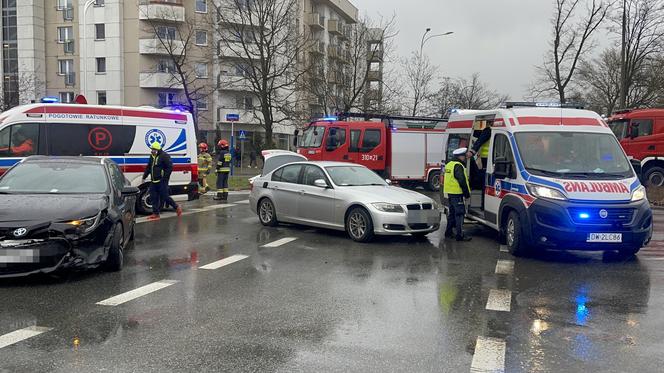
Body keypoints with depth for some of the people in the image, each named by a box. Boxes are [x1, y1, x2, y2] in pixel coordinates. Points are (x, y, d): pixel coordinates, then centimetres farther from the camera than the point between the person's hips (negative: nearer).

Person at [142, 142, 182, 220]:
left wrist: (164, 177, -21)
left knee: (164, 197, -5)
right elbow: (148, 167, 26)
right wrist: (144, 176, 20)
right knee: (153, 198, 8)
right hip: (154, 181, 9)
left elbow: (170, 167, -16)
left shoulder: (164, 156, -11)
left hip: (162, 181, -9)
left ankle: (177, 208, 11)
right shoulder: (152, 156, 15)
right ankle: (156, 214, 16)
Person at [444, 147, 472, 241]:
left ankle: (448, 232, 25)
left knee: (452, 213, 18)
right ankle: (460, 235, -9)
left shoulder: (449, 164, 16)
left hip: (450, 193, 10)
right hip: (457, 194, -10)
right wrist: (467, 193, -13)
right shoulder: (458, 166, -16)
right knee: (459, 214, -8)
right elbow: (462, 181, -20)